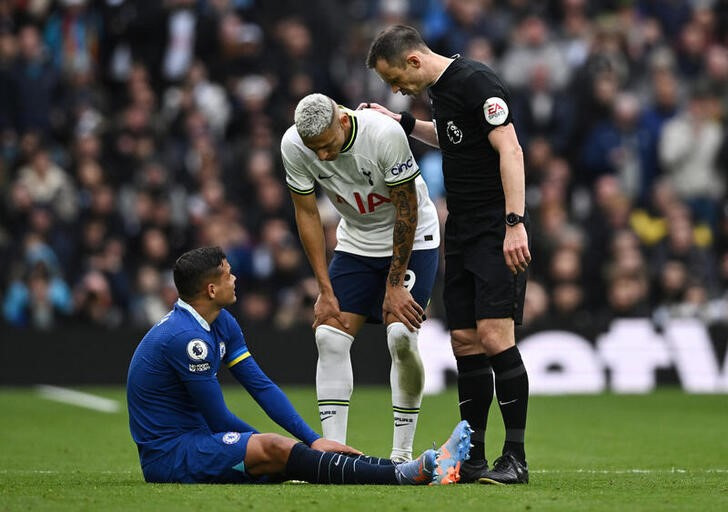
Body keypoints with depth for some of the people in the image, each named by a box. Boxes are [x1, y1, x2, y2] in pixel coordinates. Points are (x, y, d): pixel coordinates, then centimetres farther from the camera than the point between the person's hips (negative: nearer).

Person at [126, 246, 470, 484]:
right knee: (274, 449, -29)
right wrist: (261, 445, 2)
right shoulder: (185, 338, -21)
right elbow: (218, 420, -15)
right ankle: (404, 475, -40)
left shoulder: (222, 323, 11)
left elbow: (261, 386, 8)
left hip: (195, 441, 9)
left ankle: (424, 471, -24)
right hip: (168, 455, -9)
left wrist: (312, 440, -2)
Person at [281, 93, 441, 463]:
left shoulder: (385, 134, -31)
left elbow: (406, 211, -21)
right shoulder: (293, 146, -19)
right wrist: (325, 290, -9)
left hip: (411, 239, -4)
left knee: (401, 338, -17)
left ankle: (402, 453, -5)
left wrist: (395, 285, -17)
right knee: (330, 337, -9)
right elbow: (307, 215, -7)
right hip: (356, 243, 4)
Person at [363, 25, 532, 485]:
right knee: (464, 341, 6)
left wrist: (515, 223, -28)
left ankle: (515, 459, -10)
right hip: (462, 232, 9)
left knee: (494, 337, -15)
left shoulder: (476, 82, -15)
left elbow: (510, 151, -22)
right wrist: (403, 123, 24)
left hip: (499, 234, -9)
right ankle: (473, 459, 11)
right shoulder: (440, 89, 13)